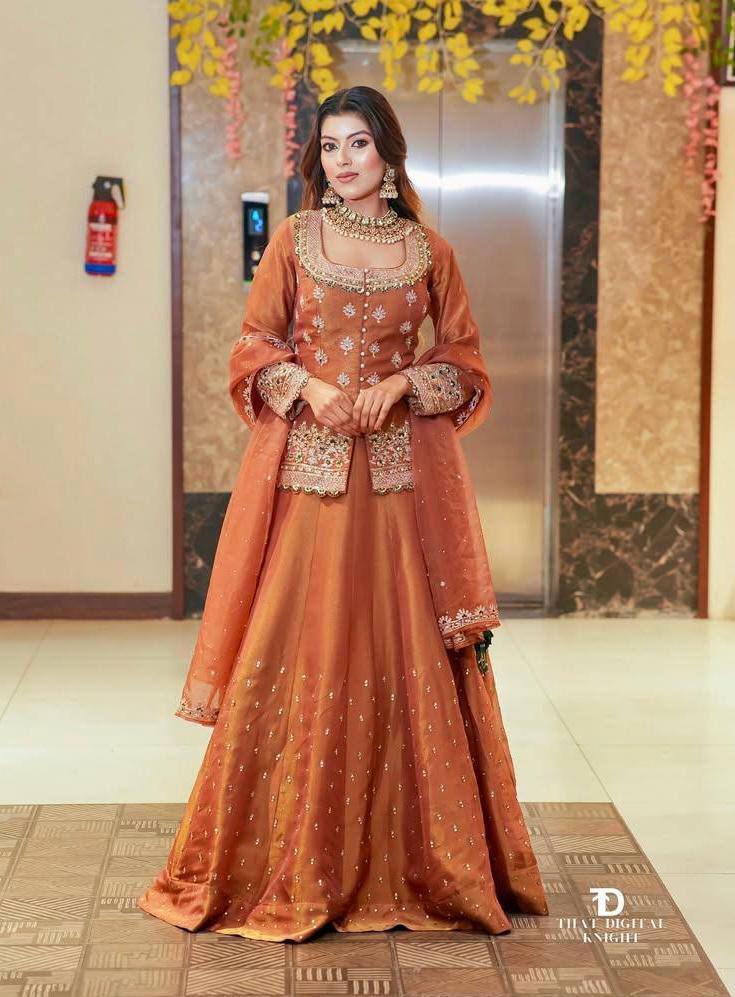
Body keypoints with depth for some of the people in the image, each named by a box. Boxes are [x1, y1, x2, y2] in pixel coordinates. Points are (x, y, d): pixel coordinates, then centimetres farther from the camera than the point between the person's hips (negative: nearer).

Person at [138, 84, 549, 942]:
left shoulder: (430, 252, 8)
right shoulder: (294, 239, 8)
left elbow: (465, 364, 8)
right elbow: (254, 345, 7)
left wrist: (401, 385, -9)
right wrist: (306, 387, -11)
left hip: (401, 476, 1)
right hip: (307, 469, 0)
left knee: (405, 650, 0)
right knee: (295, 649, -3)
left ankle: (406, 861, 12)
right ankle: (285, 863, 8)